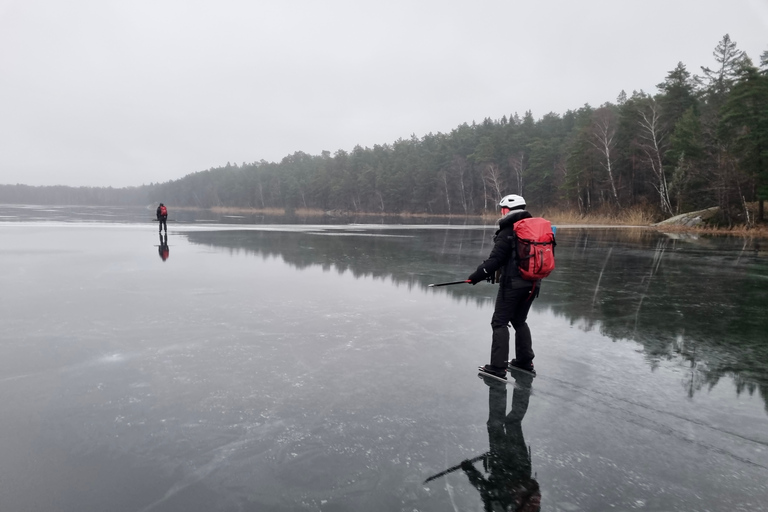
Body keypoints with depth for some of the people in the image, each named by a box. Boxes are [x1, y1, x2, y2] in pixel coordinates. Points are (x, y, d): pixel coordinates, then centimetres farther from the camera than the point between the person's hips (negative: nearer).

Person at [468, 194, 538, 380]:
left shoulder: (508, 231, -13)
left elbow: (495, 259, -17)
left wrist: (477, 275, -8)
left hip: (513, 283, -8)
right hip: (533, 283, 8)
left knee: (500, 322, 0)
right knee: (519, 320, 21)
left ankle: (498, 368, -2)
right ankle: (525, 362, 27)